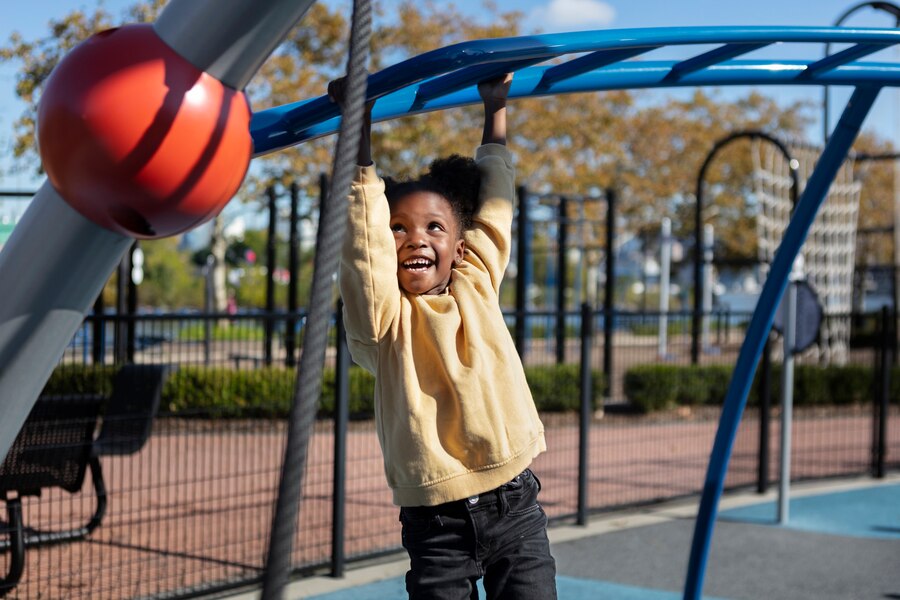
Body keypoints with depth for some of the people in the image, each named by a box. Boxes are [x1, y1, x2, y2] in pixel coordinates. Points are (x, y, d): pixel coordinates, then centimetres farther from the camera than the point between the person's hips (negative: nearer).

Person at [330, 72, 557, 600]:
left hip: (514, 507, 3)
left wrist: (496, 111, 19)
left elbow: (493, 208, 15)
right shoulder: (383, 315, -1)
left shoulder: (477, 288, 8)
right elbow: (363, 237, -13)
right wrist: (360, 133, -17)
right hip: (436, 523, -2)